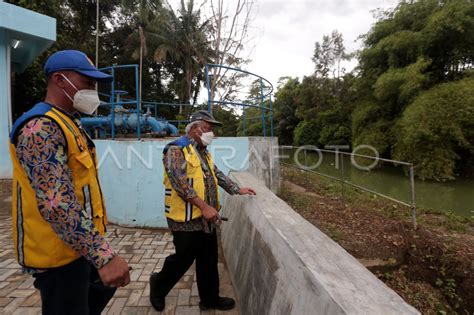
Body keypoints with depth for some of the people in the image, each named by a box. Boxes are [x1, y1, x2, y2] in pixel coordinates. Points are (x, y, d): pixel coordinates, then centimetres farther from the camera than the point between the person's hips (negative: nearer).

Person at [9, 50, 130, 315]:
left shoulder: (69, 123, 12)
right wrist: (104, 254, -34)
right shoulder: (41, 128, -21)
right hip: (58, 253, -10)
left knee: (103, 290, 26)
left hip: (80, 244, 10)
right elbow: (56, 204, -31)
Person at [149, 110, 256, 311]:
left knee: (209, 260, 16)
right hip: (186, 219, -8)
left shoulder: (204, 152, 14)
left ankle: (210, 299, 33)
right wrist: (204, 206, -27)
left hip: (206, 218, 8)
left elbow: (218, 175, 21)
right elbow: (180, 182, -24)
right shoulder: (176, 149, -14)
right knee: (183, 259, 8)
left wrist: (238, 190, 15)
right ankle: (158, 285, 36)